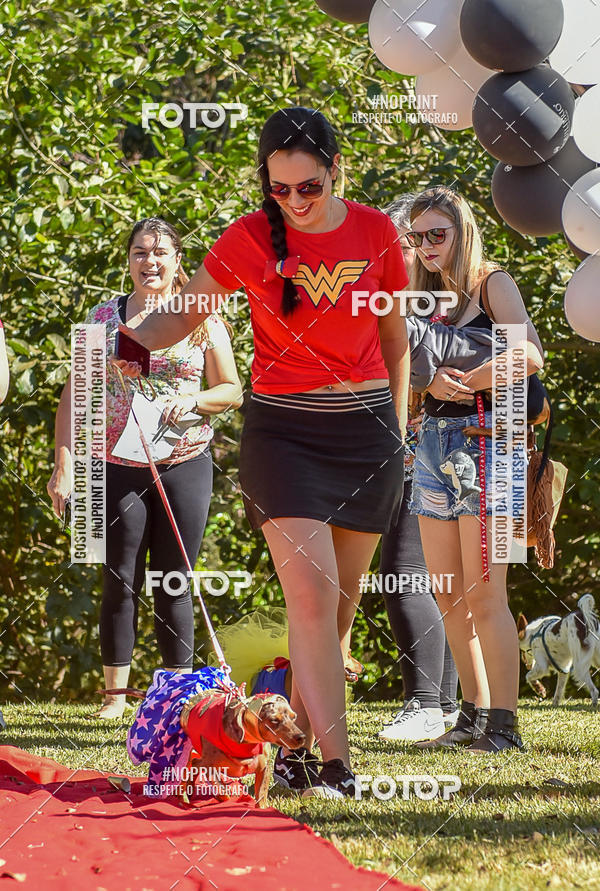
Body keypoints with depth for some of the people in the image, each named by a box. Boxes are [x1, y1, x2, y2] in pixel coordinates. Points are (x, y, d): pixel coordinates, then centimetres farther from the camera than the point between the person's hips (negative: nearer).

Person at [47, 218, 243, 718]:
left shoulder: (202, 320, 5)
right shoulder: (106, 317, 4)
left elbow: (232, 391, 10)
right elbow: (73, 394, 3)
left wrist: (194, 399, -11)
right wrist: (63, 465, -5)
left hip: (185, 465, 0)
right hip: (118, 467, 0)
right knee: (120, 582, 2)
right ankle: (115, 695, 10)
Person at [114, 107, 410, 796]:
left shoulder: (375, 232, 1)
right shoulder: (250, 238, -5)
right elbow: (184, 313, 2)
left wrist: (396, 428, 15)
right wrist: (129, 342, -18)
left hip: (367, 430, 3)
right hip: (283, 430, -2)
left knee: (339, 602, 5)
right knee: (311, 594, -15)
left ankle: (297, 745, 18)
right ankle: (334, 762, -15)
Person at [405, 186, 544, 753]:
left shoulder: (491, 283, -2)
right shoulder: (423, 297, 18)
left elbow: (528, 356, -17)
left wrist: (459, 381, -11)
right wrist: (431, 379, -16)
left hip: (487, 437, -7)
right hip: (433, 444, 7)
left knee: (483, 596, -11)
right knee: (448, 598, 6)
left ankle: (504, 725, -9)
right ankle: (474, 717, 14)